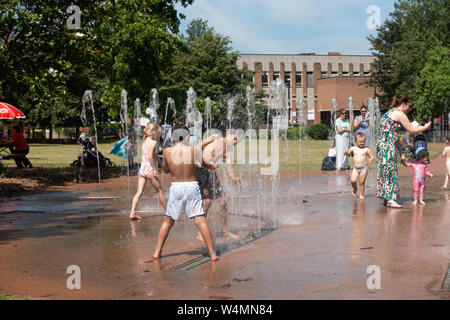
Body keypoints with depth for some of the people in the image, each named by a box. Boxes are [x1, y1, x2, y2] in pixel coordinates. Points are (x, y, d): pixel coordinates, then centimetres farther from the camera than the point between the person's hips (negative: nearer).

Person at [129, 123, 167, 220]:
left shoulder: (145, 141, 15)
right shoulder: (153, 142, -10)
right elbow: (150, 157, -22)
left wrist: (162, 165, 28)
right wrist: (155, 169, -19)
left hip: (142, 169, 7)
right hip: (149, 169, -7)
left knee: (139, 192, 2)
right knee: (160, 191, 8)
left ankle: (132, 213, -8)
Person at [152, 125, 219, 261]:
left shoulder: (167, 151, -2)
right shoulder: (194, 150, -5)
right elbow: (206, 165, 10)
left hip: (176, 187, 1)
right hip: (192, 186, -1)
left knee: (168, 221, 14)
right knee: (200, 221, 0)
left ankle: (157, 252, 17)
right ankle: (213, 254, 1)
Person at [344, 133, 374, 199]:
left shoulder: (366, 149, -4)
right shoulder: (353, 148, 2)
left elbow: (372, 157, 1)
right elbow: (346, 153, 4)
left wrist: (371, 160, -22)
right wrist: (347, 152, -19)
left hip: (364, 168, -2)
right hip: (355, 168, 2)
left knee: (362, 182, 0)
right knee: (353, 180, -10)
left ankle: (361, 194, 16)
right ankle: (355, 189, 20)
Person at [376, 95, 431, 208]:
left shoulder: (390, 112, 21)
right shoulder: (399, 114, -8)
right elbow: (412, 130, -4)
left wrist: (401, 151, 24)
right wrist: (426, 127, 12)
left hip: (381, 145, 9)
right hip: (388, 146, -9)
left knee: (385, 171, 12)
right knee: (391, 171, -6)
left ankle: (386, 198, 17)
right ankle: (391, 199, -6)